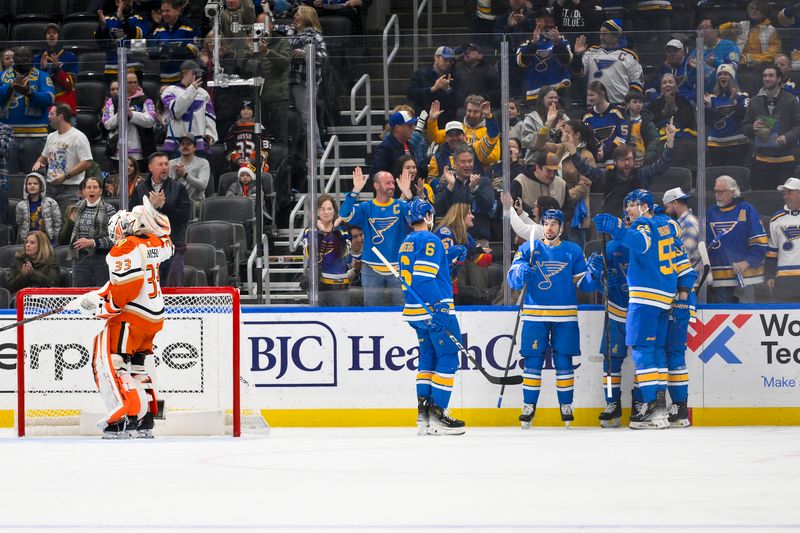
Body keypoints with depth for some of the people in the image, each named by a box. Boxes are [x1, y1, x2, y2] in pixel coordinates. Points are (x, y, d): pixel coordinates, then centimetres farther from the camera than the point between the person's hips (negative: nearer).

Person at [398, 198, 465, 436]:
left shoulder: (406, 244, 17)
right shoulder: (429, 240, -11)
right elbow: (424, 277, -21)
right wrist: (439, 309, -24)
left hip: (415, 311, 9)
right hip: (435, 308, -9)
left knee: (428, 358, 12)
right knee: (448, 359, -5)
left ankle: (424, 416, 7)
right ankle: (437, 416, -9)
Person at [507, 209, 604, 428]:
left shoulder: (573, 251, 9)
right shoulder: (528, 249, 6)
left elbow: (583, 283, 8)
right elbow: (512, 278, -1)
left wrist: (593, 273, -12)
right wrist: (521, 274, -22)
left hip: (565, 316, 0)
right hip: (535, 315, 0)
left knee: (564, 361, 1)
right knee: (532, 361, -1)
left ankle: (566, 406, 10)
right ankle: (529, 406, 6)